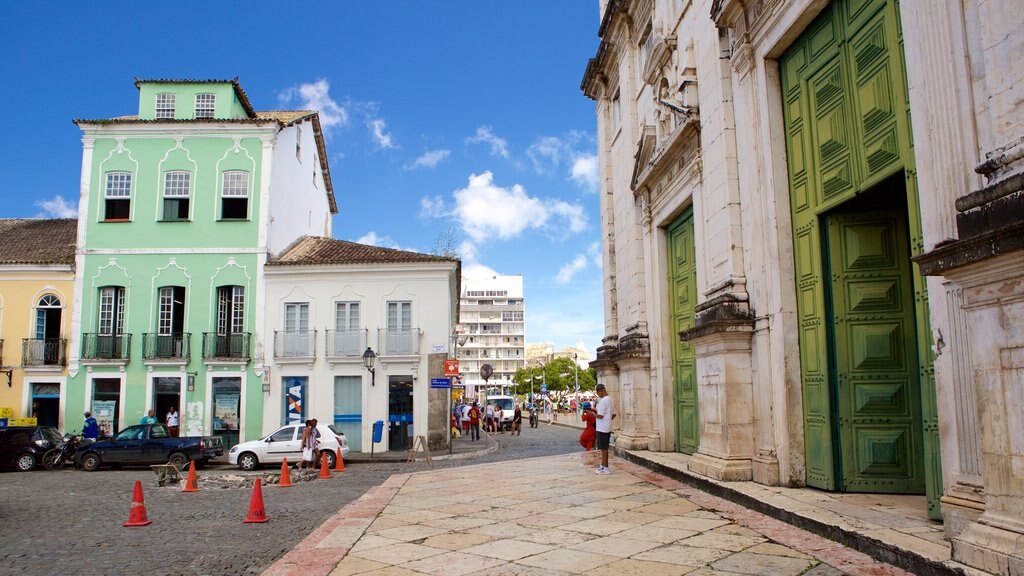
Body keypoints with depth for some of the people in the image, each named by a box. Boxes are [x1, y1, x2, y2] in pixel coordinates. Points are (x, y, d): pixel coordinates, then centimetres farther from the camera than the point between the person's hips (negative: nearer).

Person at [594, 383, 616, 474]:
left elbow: (600, 415, -21)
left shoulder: (603, 401, -18)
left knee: (603, 448, -2)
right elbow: (613, 414, 18)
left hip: (602, 429, -9)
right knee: (604, 448, 17)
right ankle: (603, 465, 25)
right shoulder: (610, 399, 12)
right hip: (607, 428, 9)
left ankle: (606, 468, 3)